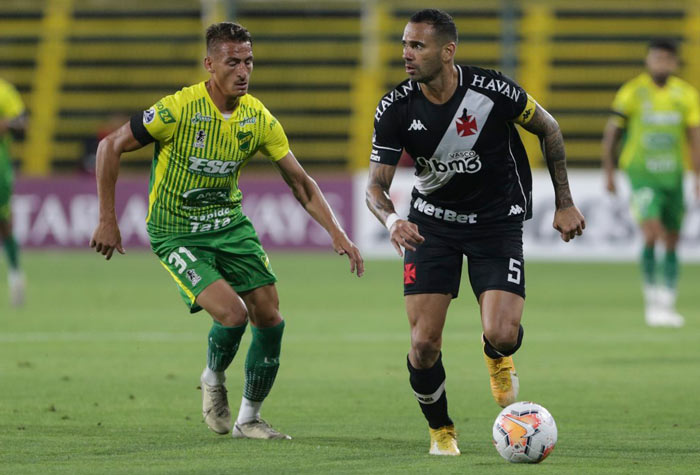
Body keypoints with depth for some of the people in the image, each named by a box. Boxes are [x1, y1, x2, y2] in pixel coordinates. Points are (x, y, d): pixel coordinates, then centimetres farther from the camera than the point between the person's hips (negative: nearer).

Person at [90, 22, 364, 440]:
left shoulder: (258, 117, -5)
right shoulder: (179, 109, -21)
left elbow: (300, 182, 2)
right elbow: (111, 146, -12)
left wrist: (337, 233, -9)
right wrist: (108, 221, -12)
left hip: (229, 224, 6)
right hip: (176, 232, -5)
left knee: (269, 319, -2)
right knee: (233, 312, -22)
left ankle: (249, 419, 17)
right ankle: (213, 381, 11)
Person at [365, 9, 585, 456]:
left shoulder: (492, 90, -21)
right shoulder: (395, 108, -15)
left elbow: (548, 129, -2)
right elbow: (376, 185, -9)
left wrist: (565, 203, 1)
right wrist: (392, 220, -33)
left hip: (498, 221, -2)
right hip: (432, 221, 2)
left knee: (501, 335, -19)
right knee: (424, 343, -9)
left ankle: (498, 356, 21)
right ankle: (441, 431, 18)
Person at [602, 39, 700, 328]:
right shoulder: (633, 92, -5)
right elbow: (611, 133, 2)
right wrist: (609, 172, 2)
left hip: (672, 174, 3)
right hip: (641, 175, -3)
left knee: (671, 242, 7)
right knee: (651, 234, -19)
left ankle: (667, 305, 17)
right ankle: (652, 299, -7)